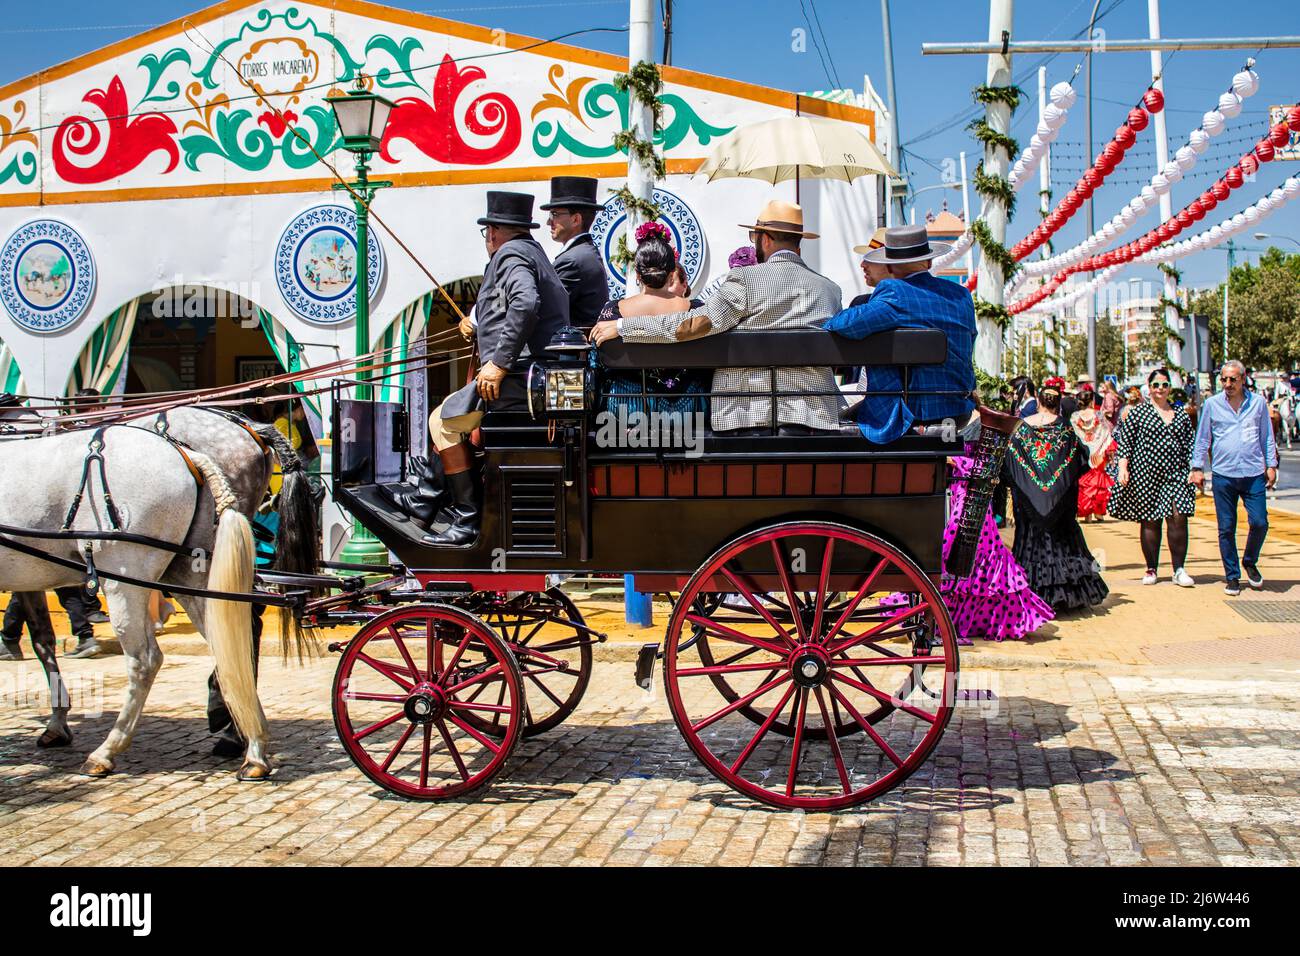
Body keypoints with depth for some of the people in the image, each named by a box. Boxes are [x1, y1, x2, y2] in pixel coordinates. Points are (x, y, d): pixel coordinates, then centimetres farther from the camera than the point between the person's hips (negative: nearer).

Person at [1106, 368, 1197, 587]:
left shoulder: (1182, 415, 13)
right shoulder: (1138, 412, 3)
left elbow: (1189, 446, 15)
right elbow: (1124, 442, 1)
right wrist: (1123, 468, -9)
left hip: (1175, 475, 2)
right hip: (1145, 475, -2)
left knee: (1179, 519, -11)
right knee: (1150, 522, 4)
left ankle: (1179, 570, -5)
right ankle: (1151, 569, 15)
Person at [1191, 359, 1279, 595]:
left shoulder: (1258, 403, 7)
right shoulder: (1212, 404, 4)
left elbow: (1267, 437, 13)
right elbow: (1202, 438, 9)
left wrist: (1271, 465, 8)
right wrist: (1197, 467, 5)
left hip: (1254, 474, 1)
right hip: (1223, 476, 0)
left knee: (1259, 523, -6)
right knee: (1226, 529, 2)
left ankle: (1250, 562, 21)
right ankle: (1232, 576, 13)